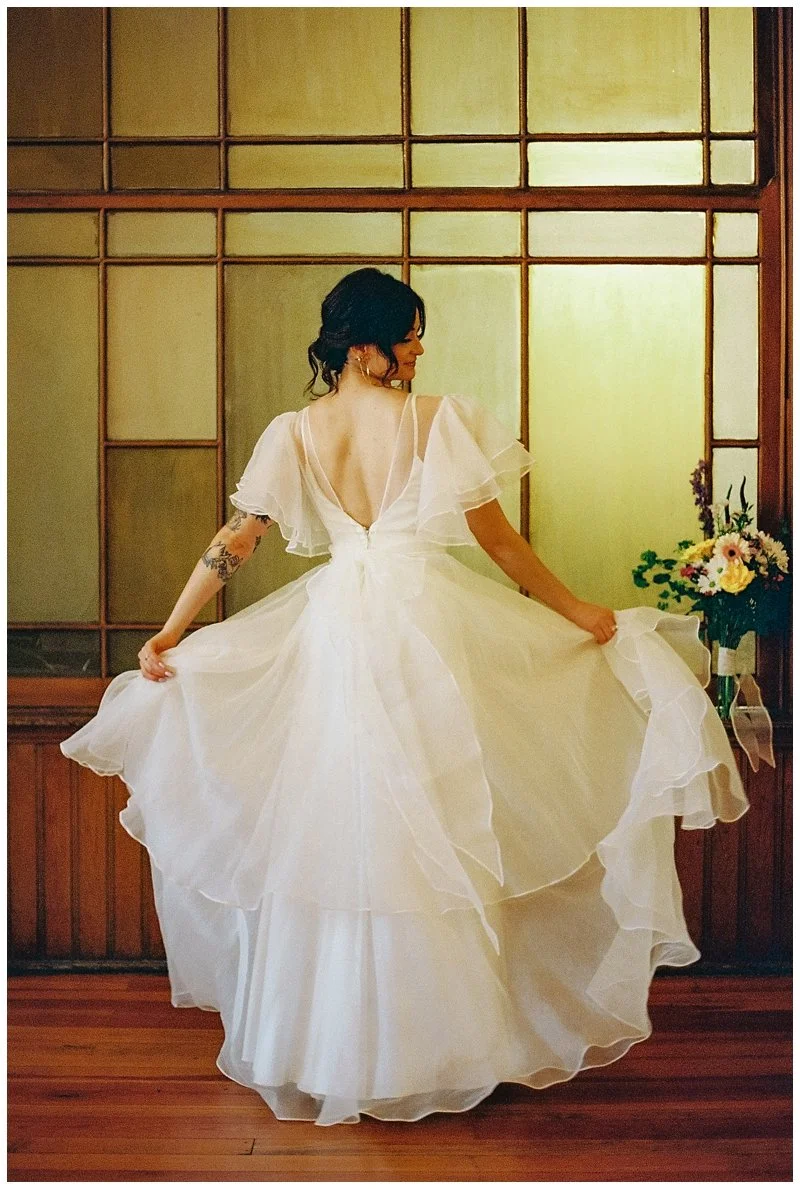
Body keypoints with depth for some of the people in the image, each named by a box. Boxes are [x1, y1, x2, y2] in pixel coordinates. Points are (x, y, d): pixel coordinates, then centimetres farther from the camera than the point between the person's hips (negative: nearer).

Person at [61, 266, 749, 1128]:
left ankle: (326, 1042, 25)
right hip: (430, 627, -3)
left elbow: (233, 545, 3)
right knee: (434, 836, 7)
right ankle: (439, 1033, 19)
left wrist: (168, 637, 10)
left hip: (334, 629, 3)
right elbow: (498, 541, -2)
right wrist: (583, 616, 8)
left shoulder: (293, 432, 3)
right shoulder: (440, 420, -5)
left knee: (334, 835, 12)